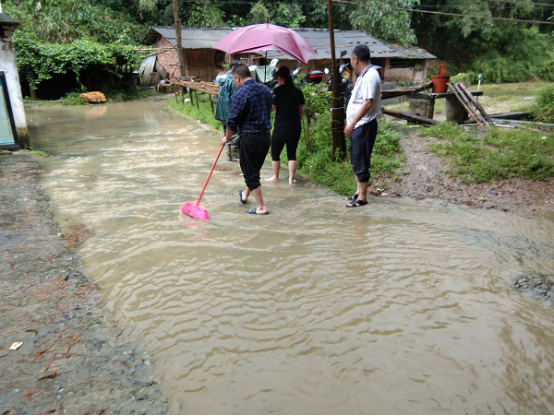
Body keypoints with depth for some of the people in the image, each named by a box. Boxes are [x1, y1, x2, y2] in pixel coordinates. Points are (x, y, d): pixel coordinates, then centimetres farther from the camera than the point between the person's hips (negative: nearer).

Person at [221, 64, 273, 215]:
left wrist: (227, 138, 2)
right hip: (266, 136, 8)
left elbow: (232, 121, -13)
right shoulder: (265, 89, 8)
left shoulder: (240, 94, -15)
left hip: (249, 139, -8)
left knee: (250, 173, 4)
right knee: (255, 169, 22)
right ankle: (245, 195, 43)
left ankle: (262, 207, 7)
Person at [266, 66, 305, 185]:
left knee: (275, 153, 13)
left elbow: (271, 107, -10)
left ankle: (275, 177, 22)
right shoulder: (298, 91, 6)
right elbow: (301, 110, 11)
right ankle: (291, 178, 5)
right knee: (292, 154, 10)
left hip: (281, 127, -4)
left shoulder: (278, 90, -9)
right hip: (296, 127, 4)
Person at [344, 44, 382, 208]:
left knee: (361, 161, -4)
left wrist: (352, 123, -29)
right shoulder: (364, 75, 15)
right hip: (357, 125, 10)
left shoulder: (370, 76, -17)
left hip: (364, 125, -10)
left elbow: (368, 103, -27)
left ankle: (362, 197, 5)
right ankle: (359, 191, 29)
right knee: (356, 159, 17)